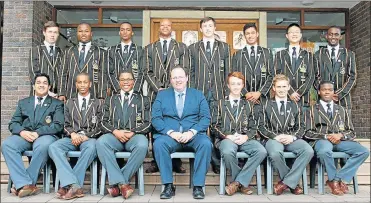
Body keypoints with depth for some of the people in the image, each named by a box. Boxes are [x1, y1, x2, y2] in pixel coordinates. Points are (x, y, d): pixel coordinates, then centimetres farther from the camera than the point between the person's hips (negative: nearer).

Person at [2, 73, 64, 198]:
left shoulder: (57, 104, 13)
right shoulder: (23, 103, 23)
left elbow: (58, 125, 0)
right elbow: (13, 123, 14)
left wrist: (38, 133, -15)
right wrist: (22, 132, -10)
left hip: (46, 136, -3)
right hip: (24, 135, 3)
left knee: (42, 146, -38)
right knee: (7, 144, -29)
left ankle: (22, 185, -25)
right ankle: (25, 184, -32)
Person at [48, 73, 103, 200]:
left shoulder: (97, 103, 15)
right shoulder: (69, 103, 22)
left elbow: (99, 125, 5)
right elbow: (65, 124, 13)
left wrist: (86, 136, -13)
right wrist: (72, 134, -9)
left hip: (90, 138, -2)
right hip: (72, 137, 2)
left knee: (91, 147, -39)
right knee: (53, 147, -30)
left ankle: (68, 185, -33)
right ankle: (74, 185, -40)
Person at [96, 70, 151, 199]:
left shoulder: (143, 100, 16)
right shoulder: (110, 100, 21)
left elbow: (147, 124, 7)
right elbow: (104, 123, 12)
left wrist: (133, 132, -11)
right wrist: (115, 131, -10)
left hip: (135, 136, -1)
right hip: (115, 135, 2)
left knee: (142, 145, -36)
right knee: (101, 142, -33)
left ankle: (116, 183, -25)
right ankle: (122, 183, -32)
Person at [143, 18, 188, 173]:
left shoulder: (181, 47, 13)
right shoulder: (149, 48, 15)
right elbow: (147, 71, 6)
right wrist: (159, 88, -7)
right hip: (156, 93, 1)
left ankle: (176, 162, 5)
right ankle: (156, 161, 7)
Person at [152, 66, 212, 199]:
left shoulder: (198, 95, 13)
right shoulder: (162, 95, 14)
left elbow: (206, 117, 3)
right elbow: (155, 118, 3)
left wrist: (191, 132, -14)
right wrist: (171, 132, -14)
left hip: (193, 135, 0)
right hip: (170, 135, 0)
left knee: (206, 143, -32)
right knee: (158, 143, -32)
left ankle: (198, 186, -21)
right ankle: (168, 186, -21)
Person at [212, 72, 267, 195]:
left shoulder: (249, 105, 20)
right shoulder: (220, 104, 16)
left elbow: (253, 126, 12)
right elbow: (215, 126, 6)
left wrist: (245, 137, -9)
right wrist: (228, 136, -11)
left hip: (245, 139, 2)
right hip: (226, 138, -2)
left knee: (261, 151, -30)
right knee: (228, 152, -38)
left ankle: (237, 182, -19)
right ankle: (242, 183, -12)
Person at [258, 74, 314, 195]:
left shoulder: (295, 106, 19)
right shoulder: (267, 105, 12)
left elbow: (301, 127, 12)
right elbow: (261, 127, 4)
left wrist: (292, 137, -10)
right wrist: (276, 136, -13)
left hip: (291, 139, 2)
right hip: (273, 139, -2)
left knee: (308, 151, -30)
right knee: (275, 153, -38)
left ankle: (287, 182, -19)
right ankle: (292, 182, -13)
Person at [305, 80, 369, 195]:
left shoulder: (342, 110, 23)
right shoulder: (312, 110, 13)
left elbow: (352, 132, 16)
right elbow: (308, 133, 3)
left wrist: (340, 135, -7)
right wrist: (326, 136, -13)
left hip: (340, 140, 4)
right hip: (321, 140, -3)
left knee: (364, 151, -24)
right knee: (324, 151, -40)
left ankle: (339, 178, -19)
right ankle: (335, 180, -15)